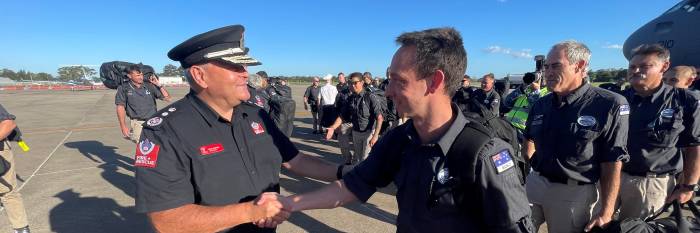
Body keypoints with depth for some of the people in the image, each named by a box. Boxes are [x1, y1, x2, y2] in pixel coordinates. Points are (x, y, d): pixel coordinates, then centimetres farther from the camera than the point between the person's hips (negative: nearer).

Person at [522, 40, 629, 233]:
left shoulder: (609, 105, -12)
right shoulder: (540, 105, 2)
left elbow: (612, 164, -12)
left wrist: (606, 212, -12)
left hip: (573, 193, -4)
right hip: (533, 183, 4)